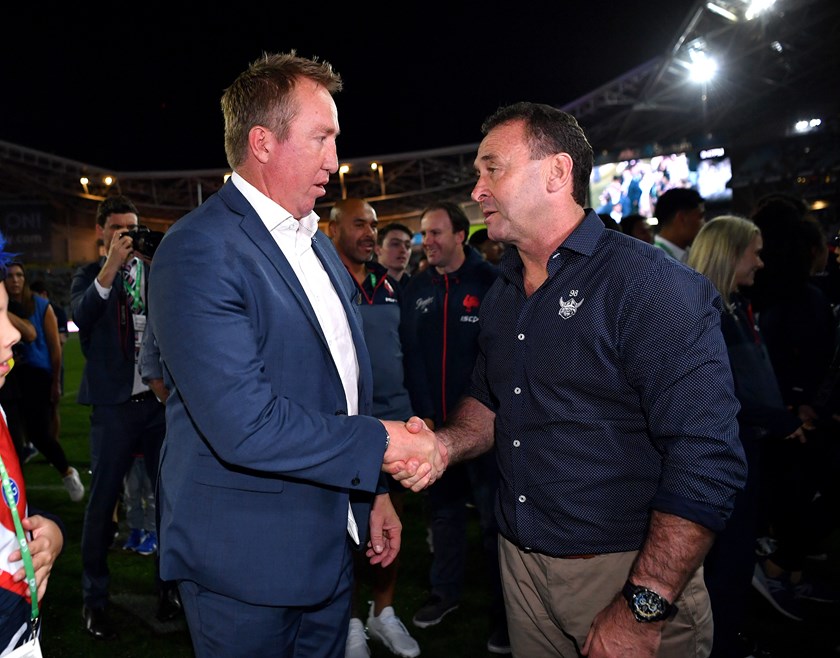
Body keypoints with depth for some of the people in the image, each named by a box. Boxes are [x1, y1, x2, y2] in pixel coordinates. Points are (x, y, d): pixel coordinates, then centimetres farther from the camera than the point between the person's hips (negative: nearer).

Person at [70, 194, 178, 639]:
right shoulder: (89, 275, 4)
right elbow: (81, 317, -16)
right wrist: (110, 266, -25)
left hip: (160, 398, 2)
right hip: (114, 403, -2)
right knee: (103, 499, 5)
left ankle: (167, 584, 23)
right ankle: (94, 598, 20)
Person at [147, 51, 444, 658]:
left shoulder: (316, 241, 9)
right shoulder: (200, 251, -20)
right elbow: (245, 425, -28)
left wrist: (376, 492, 13)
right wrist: (385, 443, -19)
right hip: (246, 563, -7)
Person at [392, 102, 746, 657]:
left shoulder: (651, 284, -18)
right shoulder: (503, 294, 6)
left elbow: (708, 459, -22)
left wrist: (643, 610, -23)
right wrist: (446, 444, -4)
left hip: (628, 573, -6)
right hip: (519, 559, 7)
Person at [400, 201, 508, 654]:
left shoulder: (491, 283, -7)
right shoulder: (416, 289, 6)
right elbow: (411, 356, 4)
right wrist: (424, 414, -3)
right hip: (433, 422, 4)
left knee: (493, 514, 4)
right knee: (443, 508, 15)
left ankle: (504, 609, 19)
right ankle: (445, 592, 32)